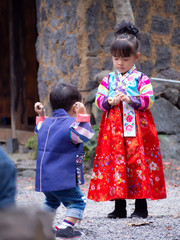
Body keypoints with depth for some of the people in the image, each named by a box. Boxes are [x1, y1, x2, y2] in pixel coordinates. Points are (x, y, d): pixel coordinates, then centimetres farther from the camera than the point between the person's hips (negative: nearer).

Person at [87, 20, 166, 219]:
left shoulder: (141, 79, 2)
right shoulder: (108, 80, 12)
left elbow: (149, 100, -5)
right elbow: (98, 99, 7)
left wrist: (131, 100, -19)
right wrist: (108, 101, -14)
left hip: (137, 129, -3)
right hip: (113, 128, 3)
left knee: (138, 164, -4)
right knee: (115, 164, 2)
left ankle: (141, 207, 4)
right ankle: (119, 207, 10)